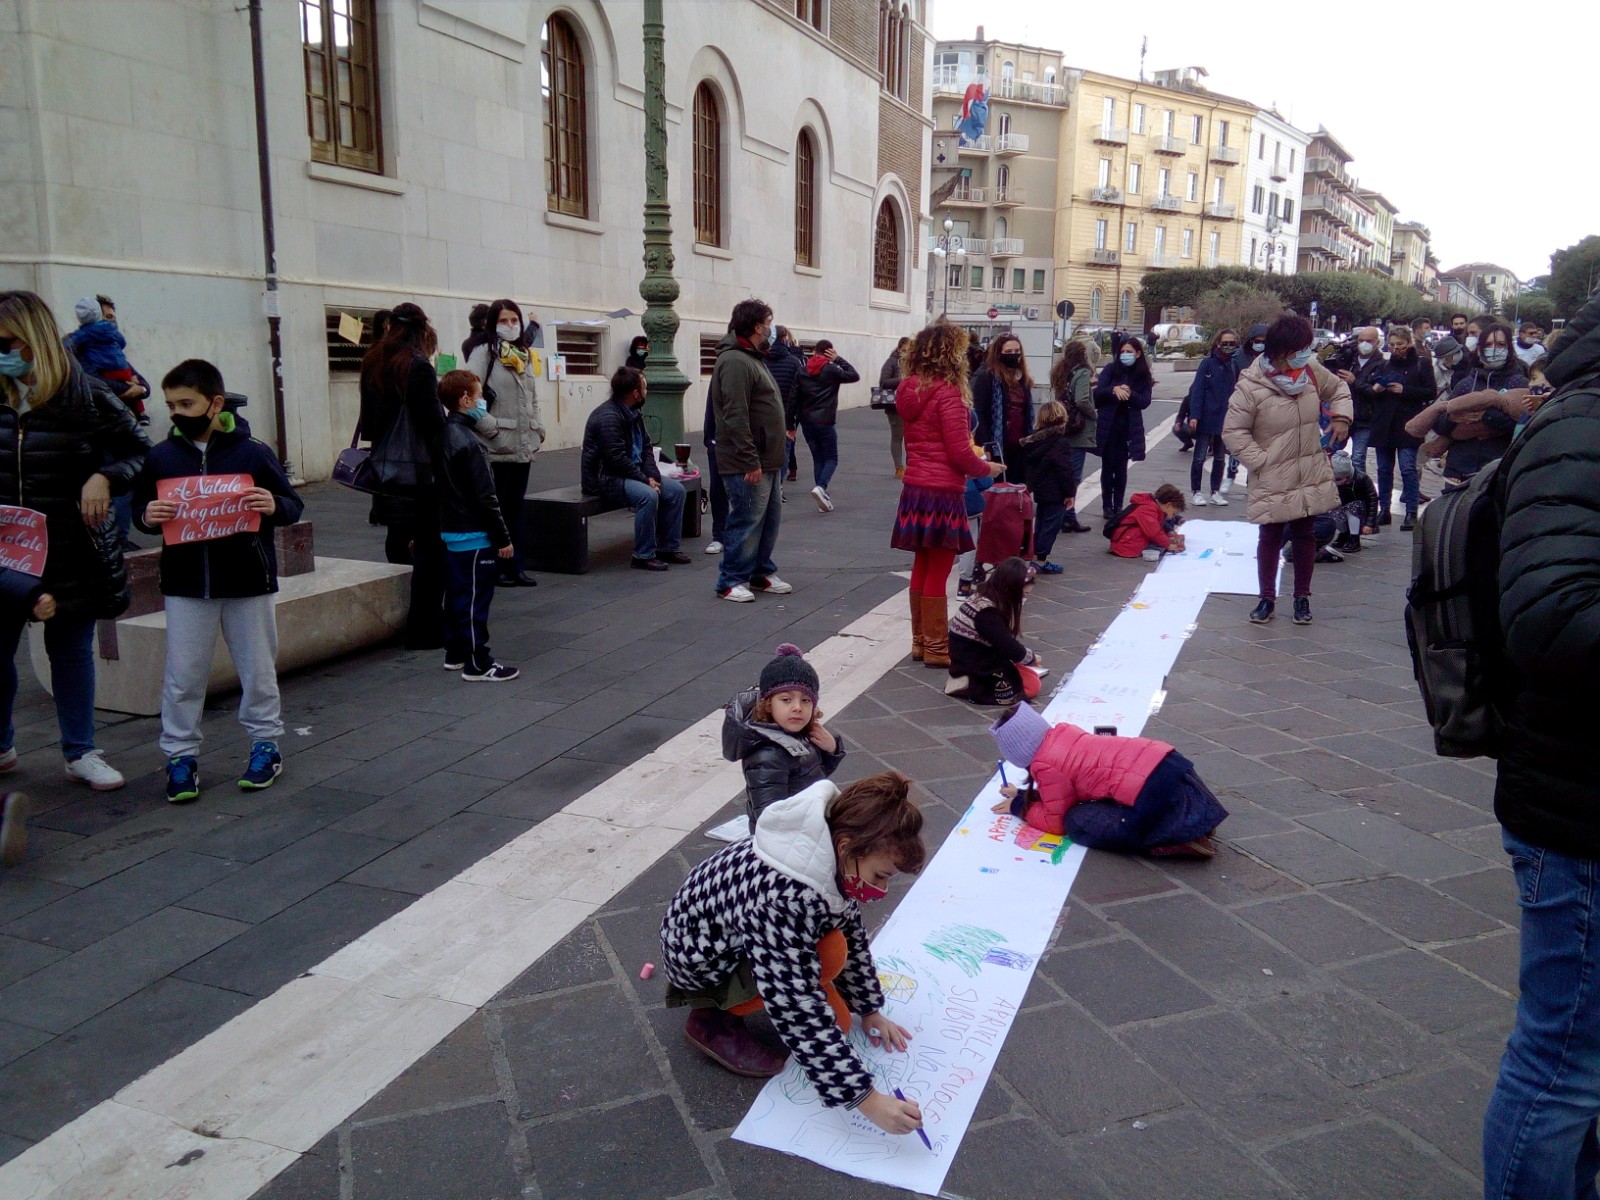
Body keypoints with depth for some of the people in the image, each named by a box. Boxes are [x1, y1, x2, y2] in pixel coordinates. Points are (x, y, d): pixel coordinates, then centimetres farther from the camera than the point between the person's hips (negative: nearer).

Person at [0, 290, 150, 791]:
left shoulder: (87, 396, -8)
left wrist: (105, 478, -19)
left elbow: (141, 453, -1)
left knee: (71, 651, 10)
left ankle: (80, 753, 24)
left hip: (72, 555, -2)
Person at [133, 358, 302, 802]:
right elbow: (140, 508, 11)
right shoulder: (161, 457, 2)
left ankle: (266, 744, 25)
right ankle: (180, 755, 18)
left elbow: (293, 507, 0)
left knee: (258, 671, 10)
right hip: (185, 584, 2)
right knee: (182, 676, 6)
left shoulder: (254, 452, -5)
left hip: (249, 582, -2)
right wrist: (148, 516, -12)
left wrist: (274, 506, -22)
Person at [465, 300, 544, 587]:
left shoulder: (525, 356, 15)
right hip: (496, 448, -6)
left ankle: (515, 566, 18)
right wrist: (491, 427, -18)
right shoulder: (484, 353, -6)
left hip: (524, 447, 7)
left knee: (515, 508, 12)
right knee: (497, 509, 0)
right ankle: (496, 568, 8)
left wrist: (538, 428, 10)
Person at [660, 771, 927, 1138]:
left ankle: (730, 994, 10)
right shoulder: (782, 898, -40)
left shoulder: (836, 859, -15)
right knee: (830, 953, -23)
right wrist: (864, 1099, -33)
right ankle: (713, 1020, -6)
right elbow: (802, 1017, -37)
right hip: (700, 957, -8)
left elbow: (853, 935, 2)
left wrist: (869, 1009, 5)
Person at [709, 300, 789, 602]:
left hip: (766, 460, 10)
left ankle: (761, 572, 27)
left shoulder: (754, 358, 18)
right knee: (747, 520, -4)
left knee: (770, 517, 15)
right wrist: (750, 461, -23)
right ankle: (731, 581, 7)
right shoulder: (735, 361, -17)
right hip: (748, 463, -10)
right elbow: (735, 416, -23)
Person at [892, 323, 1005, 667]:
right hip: (942, 494, -8)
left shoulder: (910, 391, 8)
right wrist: (986, 468, 1)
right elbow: (959, 452, -17)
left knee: (922, 568, 16)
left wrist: (973, 458, 19)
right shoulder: (948, 393, -16)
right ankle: (936, 649, 10)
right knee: (937, 573, 1)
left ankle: (921, 641, 26)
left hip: (914, 490, 8)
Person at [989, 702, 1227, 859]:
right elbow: (1063, 792, 33)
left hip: (1153, 792, -9)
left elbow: (1056, 823, 8)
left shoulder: (1045, 765, -5)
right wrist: (1023, 794, 32)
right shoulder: (1061, 733, 18)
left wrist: (1018, 806, 20)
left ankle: (1175, 842, -5)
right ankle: (1190, 826, 16)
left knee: (1077, 823, 1)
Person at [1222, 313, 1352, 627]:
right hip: (1273, 480, -4)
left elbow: (1339, 388, 17)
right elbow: (1233, 431, -13)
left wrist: (1341, 416, 0)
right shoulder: (1251, 387, -19)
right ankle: (1267, 598, 23)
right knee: (1270, 538, 7)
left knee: (1305, 536, 13)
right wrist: (1261, 460, -16)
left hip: (1312, 477, 5)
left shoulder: (1311, 372, -3)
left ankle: (1302, 597, 28)